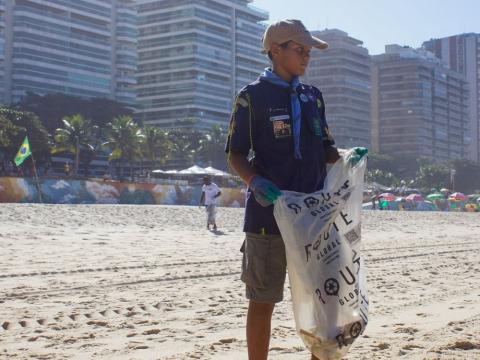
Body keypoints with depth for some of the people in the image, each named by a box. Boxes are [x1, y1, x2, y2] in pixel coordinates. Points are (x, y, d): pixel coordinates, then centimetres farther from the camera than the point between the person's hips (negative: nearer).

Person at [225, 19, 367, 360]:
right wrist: (255, 181, -22)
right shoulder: (252, 96, -1)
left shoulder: (313, 96, 15)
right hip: (268, 213, -5)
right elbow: (236, 154, -2)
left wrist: (346, 156, -3)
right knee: (263, 302, 2)